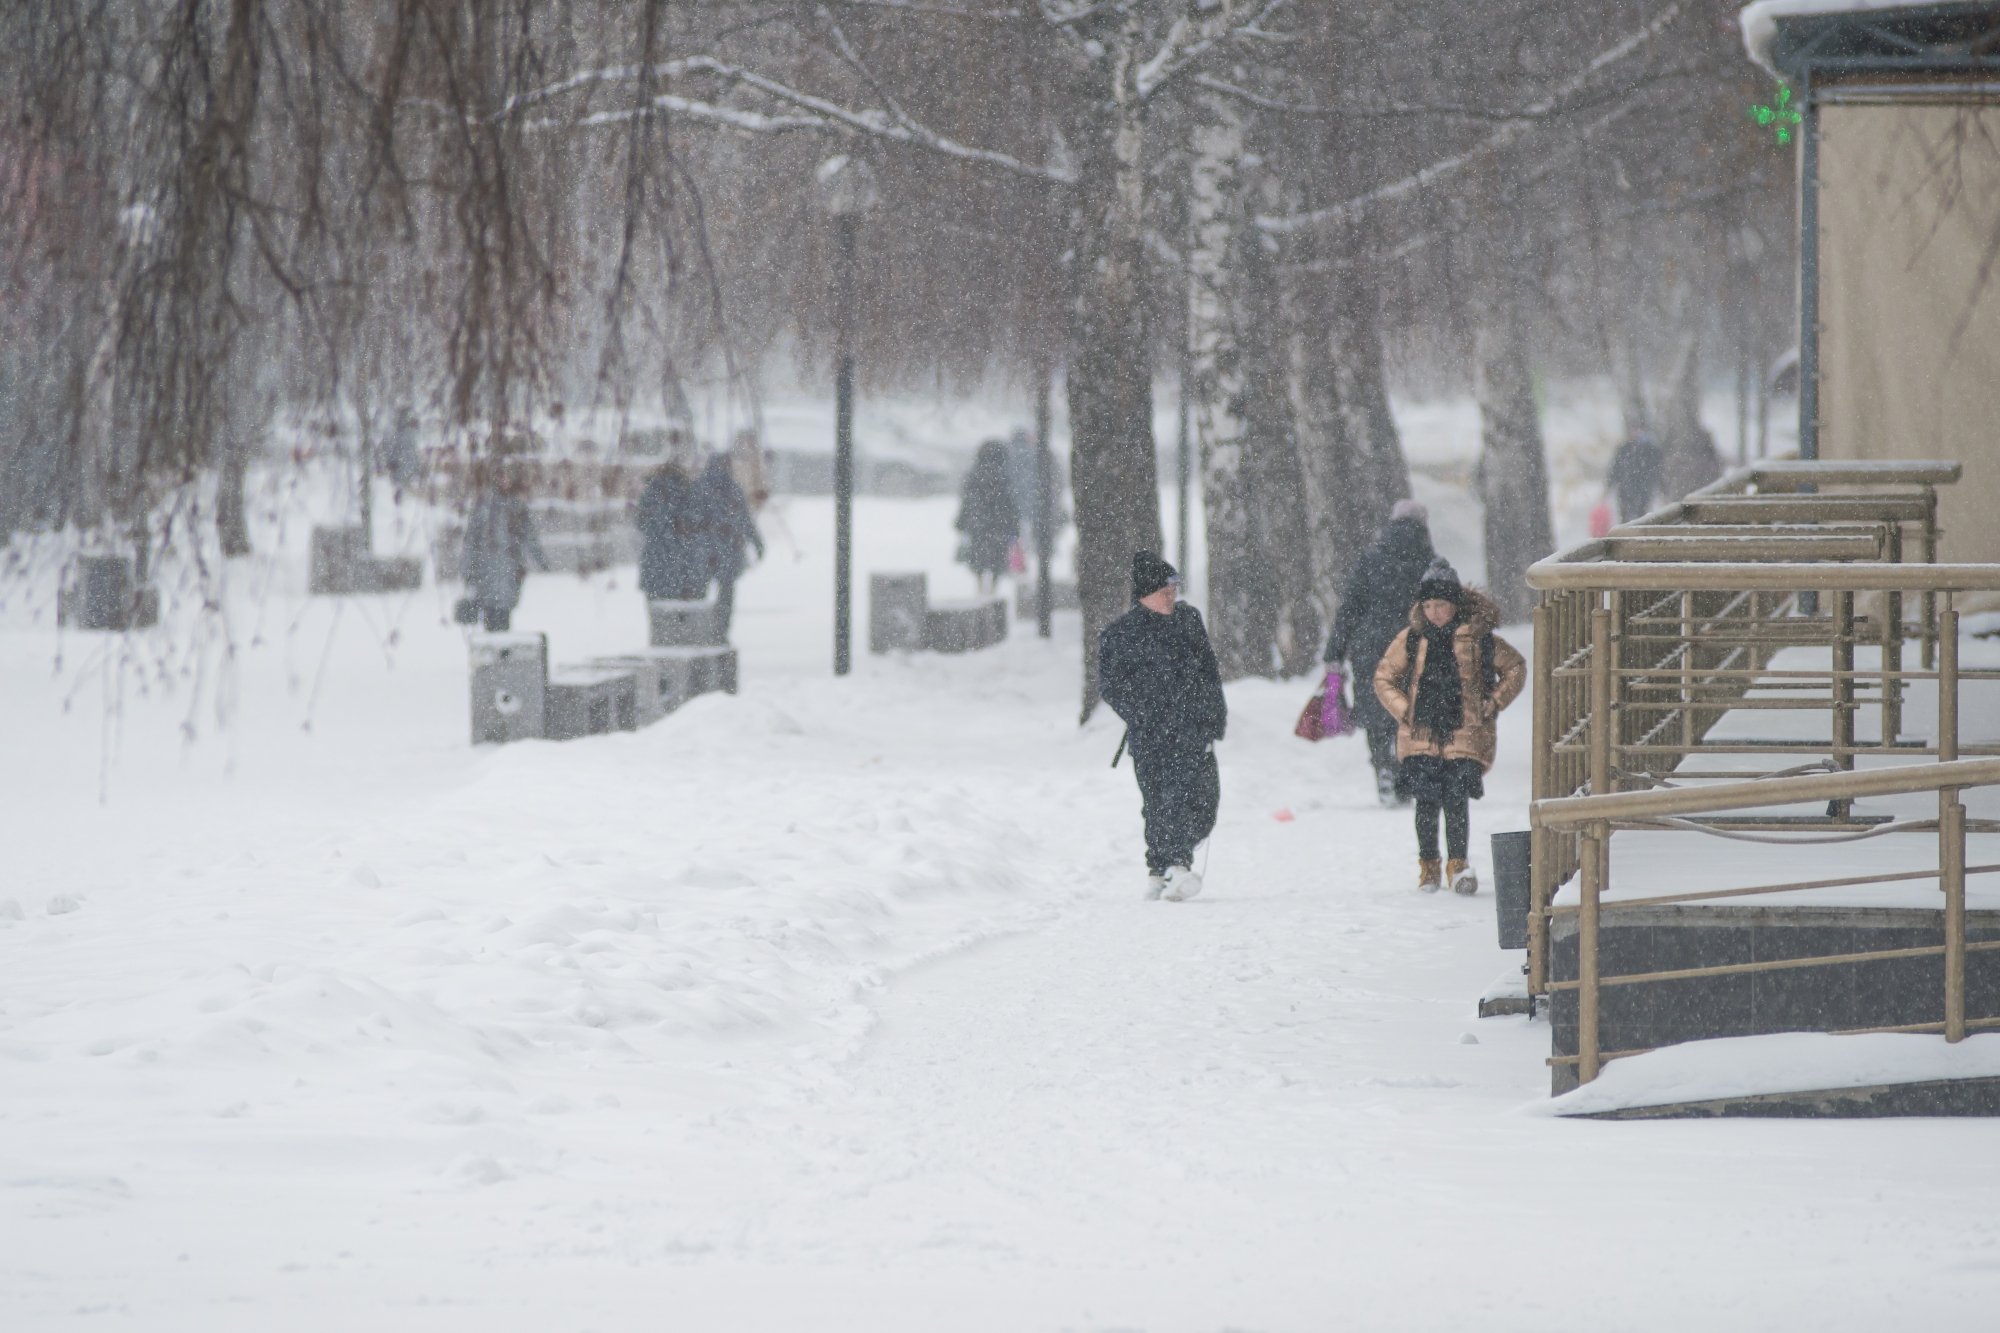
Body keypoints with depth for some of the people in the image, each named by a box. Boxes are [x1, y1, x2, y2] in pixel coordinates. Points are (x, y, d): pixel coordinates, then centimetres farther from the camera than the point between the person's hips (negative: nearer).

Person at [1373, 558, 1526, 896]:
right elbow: (1384, 677, 14)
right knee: (1427, 802, -1)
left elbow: (1515, 668, 14)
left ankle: (1458, 865, -4)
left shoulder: (1477, 636, 1)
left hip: (1465, 735, -2)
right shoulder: (1411, 638, 4)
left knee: (1456, 799, -11)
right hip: (1421, 735, 2)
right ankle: (1428, 867, 12)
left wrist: (1494, 703, 3)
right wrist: (1404, 710, 1)